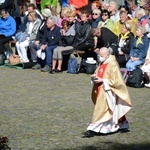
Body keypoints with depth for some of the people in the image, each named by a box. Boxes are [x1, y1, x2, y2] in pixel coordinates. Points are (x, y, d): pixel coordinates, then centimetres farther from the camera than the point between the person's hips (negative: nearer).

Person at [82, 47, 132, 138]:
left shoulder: (113, 65, -18)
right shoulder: (103, 63, 7)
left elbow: (115, 81, -19)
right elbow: (99, 73, 21)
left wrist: (102, 81, -21)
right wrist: (95, 77, -1)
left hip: (107, 92, -9)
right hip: (101, 92, 9)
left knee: (101, 111, -6)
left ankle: (94, 130, -6)